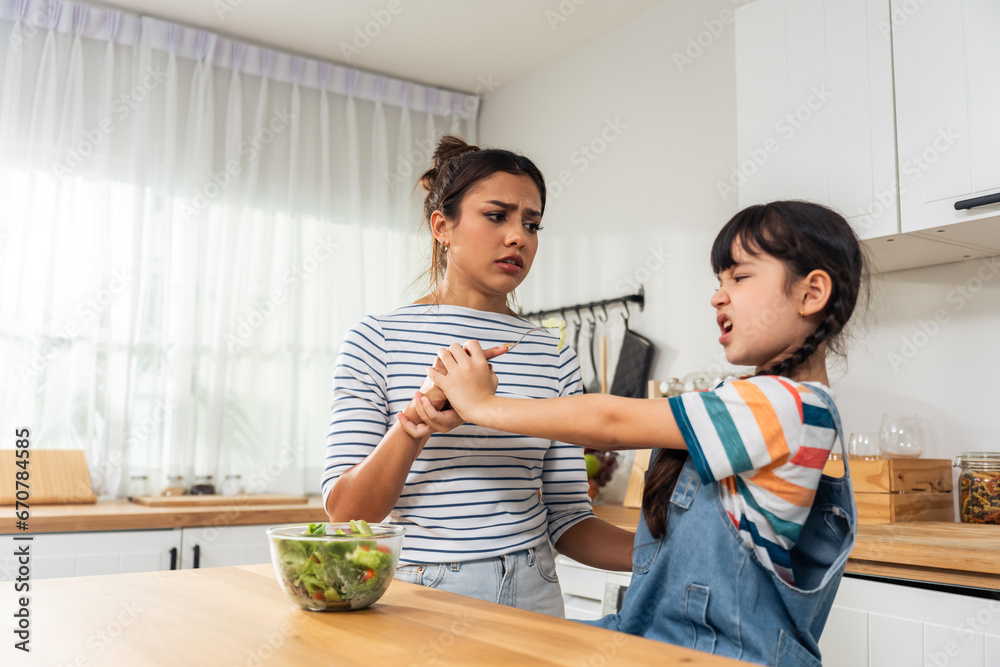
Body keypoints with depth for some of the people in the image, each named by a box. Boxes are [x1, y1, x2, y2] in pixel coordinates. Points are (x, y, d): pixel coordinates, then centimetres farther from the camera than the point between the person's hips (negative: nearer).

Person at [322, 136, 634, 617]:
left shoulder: (553, 356, 4)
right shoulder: (376, 340, -4)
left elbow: (567, 520, 4)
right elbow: (345, 516, -8)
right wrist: (414, 425, -23)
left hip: (530, 595, 2)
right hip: (413, 591, -2)